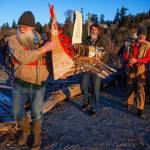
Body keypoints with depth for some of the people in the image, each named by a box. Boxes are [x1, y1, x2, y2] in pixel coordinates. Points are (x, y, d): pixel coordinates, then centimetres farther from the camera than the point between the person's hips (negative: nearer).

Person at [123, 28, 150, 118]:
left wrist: (137, 60, -25)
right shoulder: (132, 44, 5)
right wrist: (129, 60, -17)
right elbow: (126, 55, 6)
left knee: (141, 88, -10)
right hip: (132, 68, 3)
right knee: (131, 86, 14)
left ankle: (140, 110, -8)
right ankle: (130, 103, 33)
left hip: (141, 69, -3)